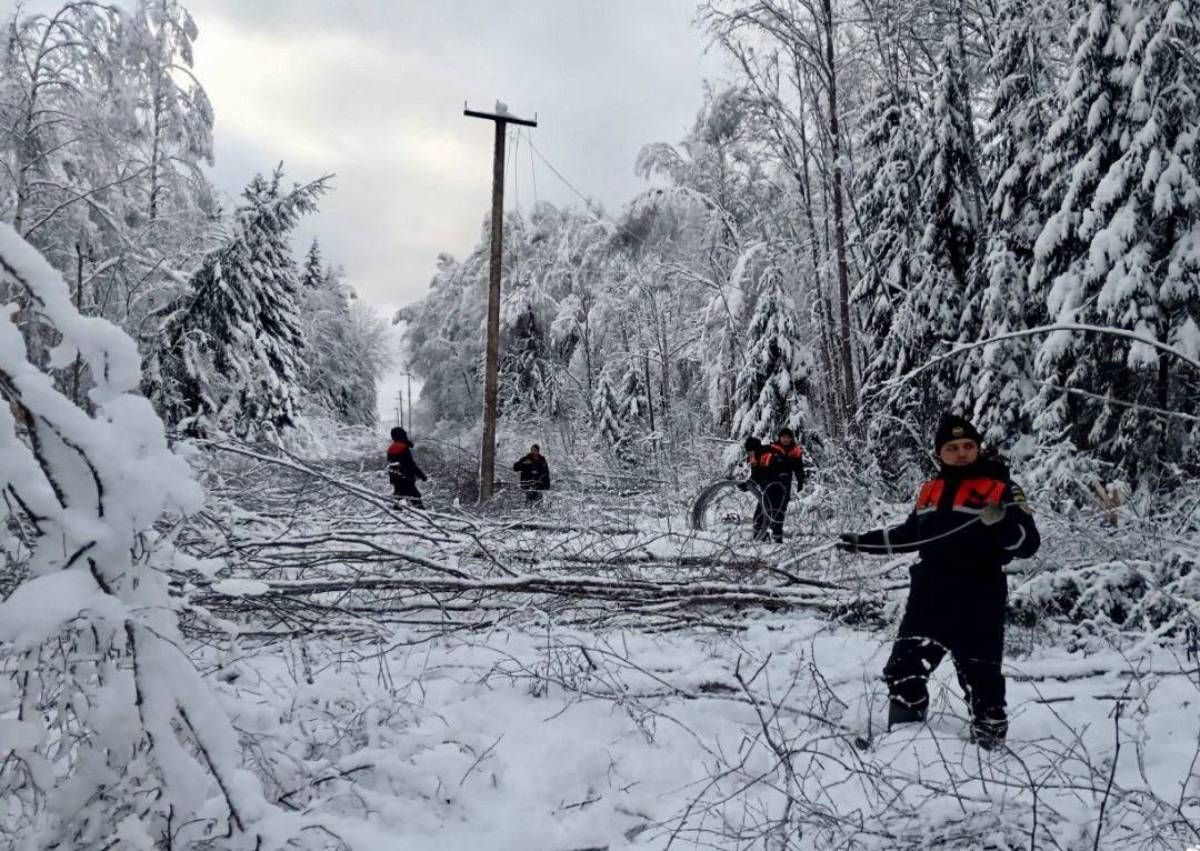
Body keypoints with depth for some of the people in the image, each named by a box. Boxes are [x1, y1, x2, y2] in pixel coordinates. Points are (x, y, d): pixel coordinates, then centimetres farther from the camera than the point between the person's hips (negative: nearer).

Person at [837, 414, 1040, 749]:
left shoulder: (1001, 489, -6)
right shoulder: (930, 490, 12)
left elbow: (1028, 544, -13)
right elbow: (911, 534, 25)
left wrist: (1002, 522, -33)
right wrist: (863, 542, 23)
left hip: (976, 605, -6)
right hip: (927, 599, 6)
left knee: (981, 681, 2)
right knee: (903, 671, 11)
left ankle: (989, 744, 19)